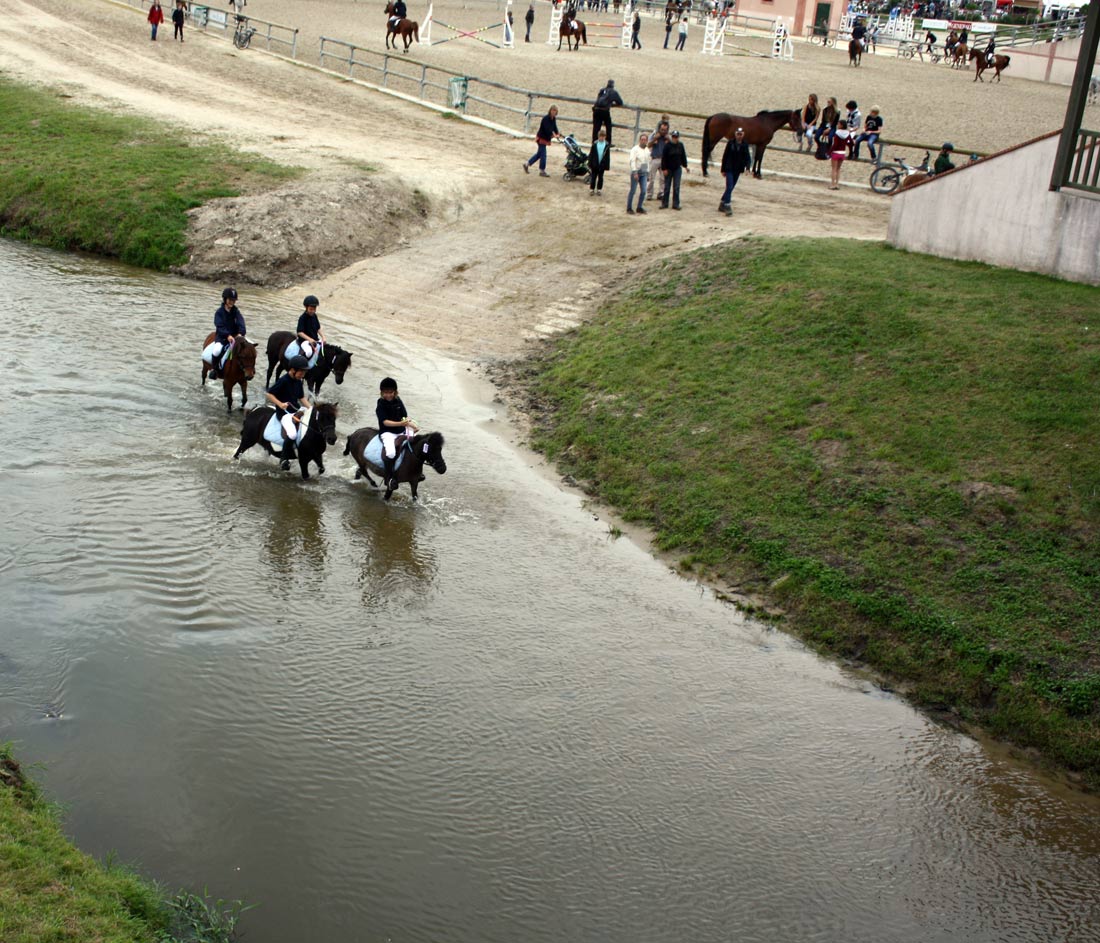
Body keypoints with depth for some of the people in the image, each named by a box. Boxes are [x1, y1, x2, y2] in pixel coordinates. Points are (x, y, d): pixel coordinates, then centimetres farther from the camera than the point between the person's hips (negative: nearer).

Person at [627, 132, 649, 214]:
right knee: (632, 191, -2)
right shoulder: (635, 149, -8)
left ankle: (639, 208, 11)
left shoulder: (647, 150, 13)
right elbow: (632, 161, -14)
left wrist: (647, 172, 18)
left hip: (643, 173, 6)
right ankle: (629, 208, 7)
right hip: (636, 172, -6)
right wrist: (635, 172, -19)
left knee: (643, 191, 0)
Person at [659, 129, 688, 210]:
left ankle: (676, 204, 6)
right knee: (667, 187, 5)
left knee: (676, 187, 2)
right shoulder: (667, 146, -9)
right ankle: (664, 203, 12)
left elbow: (683, 156, 11)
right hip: (668, 169, -2)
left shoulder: (680, 146, 0)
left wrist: (685, 165, 12)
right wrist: (664, 169, -12)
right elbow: (664, 158, -9)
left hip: (677, 169, 2)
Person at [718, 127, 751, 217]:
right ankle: (727, 206, -15)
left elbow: (747, 157, -1)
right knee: (729, 187, -14)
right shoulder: (730, 143, -7)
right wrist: (723, 170, -3)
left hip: (738, 170, 4)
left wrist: (747, 167, -20)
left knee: (730, 188, 13)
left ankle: (722, 204, 26)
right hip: (729, 169, -4)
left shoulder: (745, 145, 1)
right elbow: (725, 156, -3)